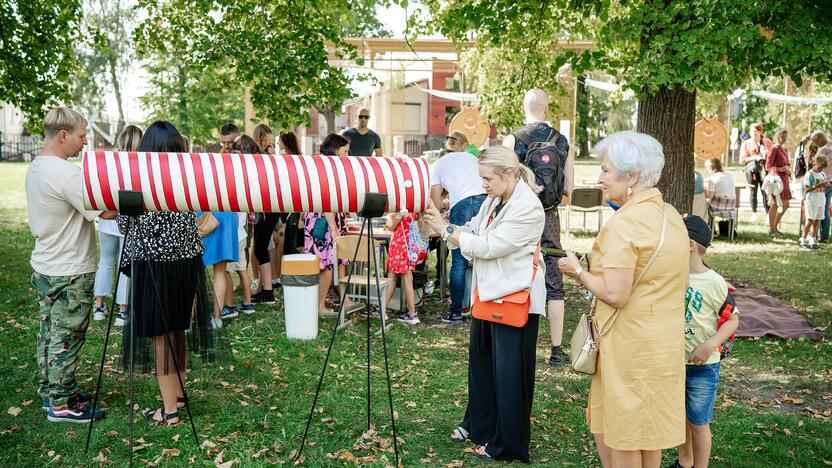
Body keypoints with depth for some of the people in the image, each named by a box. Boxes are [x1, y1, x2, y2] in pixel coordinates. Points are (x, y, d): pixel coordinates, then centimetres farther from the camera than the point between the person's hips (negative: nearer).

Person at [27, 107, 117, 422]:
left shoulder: (35, 168, 8)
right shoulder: (67, 174, -22)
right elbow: (107, 212, -23)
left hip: (43, 268, 9)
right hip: (70, 273, -9)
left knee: (49, 333, 17)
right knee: (67, 338, 1)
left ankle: (51, 392, 29)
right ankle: (60, 405, 10)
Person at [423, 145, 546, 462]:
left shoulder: (528, 207, -20)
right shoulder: (494, 201, 8)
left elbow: (488, 246, -22)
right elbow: (471, 233, 6)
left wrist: (446, 229, -16)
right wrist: (442, 223, -10)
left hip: (516, 297, -9)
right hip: (487, 293, 9)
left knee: (509, 372, 2)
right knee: (480, 360, 19)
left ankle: (507, 445, 18)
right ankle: (478, 424, 38)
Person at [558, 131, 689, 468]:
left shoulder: (623, 224, -20)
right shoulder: (672, 216, 8)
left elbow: (615, 294, -24)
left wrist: (578, 271, -8)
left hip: (630, 345, -8)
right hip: (666, 341, 9)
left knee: (622, 437, 8)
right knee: (649, 432, 21)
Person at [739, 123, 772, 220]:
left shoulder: (767, 142, 12)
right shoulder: (746, 143, 9)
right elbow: (742, 160, 3)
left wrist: (768, 153, -1)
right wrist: (754, 158, -10)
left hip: (764, 169, 0)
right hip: (752, 170, 0)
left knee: (765, 192, -8)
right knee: (753, 192, 1)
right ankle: (754, 213, 11)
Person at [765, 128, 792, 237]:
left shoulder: (785, 149, 16)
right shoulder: (774, 149, -9)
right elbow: (768, 167, -12)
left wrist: (788, 170, 6)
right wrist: (781, 169, -22)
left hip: (784, 180, 9)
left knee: (785, 205, 11)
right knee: (775, 205, -4)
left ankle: (774, 227, 23)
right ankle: (771, 230, 5)